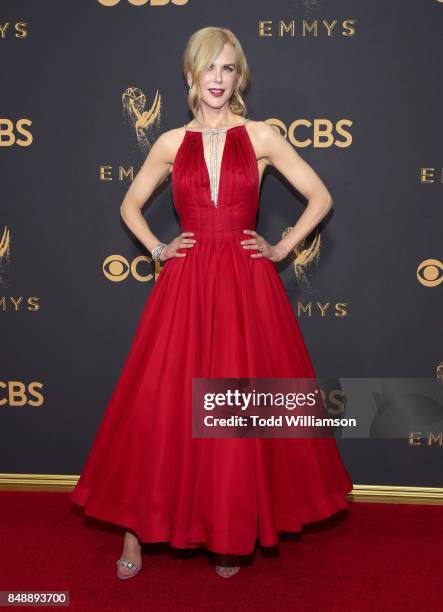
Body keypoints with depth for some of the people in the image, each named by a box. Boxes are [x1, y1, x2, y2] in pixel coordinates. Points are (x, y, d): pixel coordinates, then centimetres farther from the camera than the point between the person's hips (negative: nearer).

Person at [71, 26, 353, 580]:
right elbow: (130, 205, 19)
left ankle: (232, 532, 22)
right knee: (162, 403, 1)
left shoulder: (261, 137, 4)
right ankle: (137, 526, 17)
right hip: (186, 285, 1)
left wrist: (281, 248, 1)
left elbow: (320, 198, 6)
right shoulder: (171, 143, 8)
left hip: (247, 286, -1)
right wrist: (157, 249, 6)